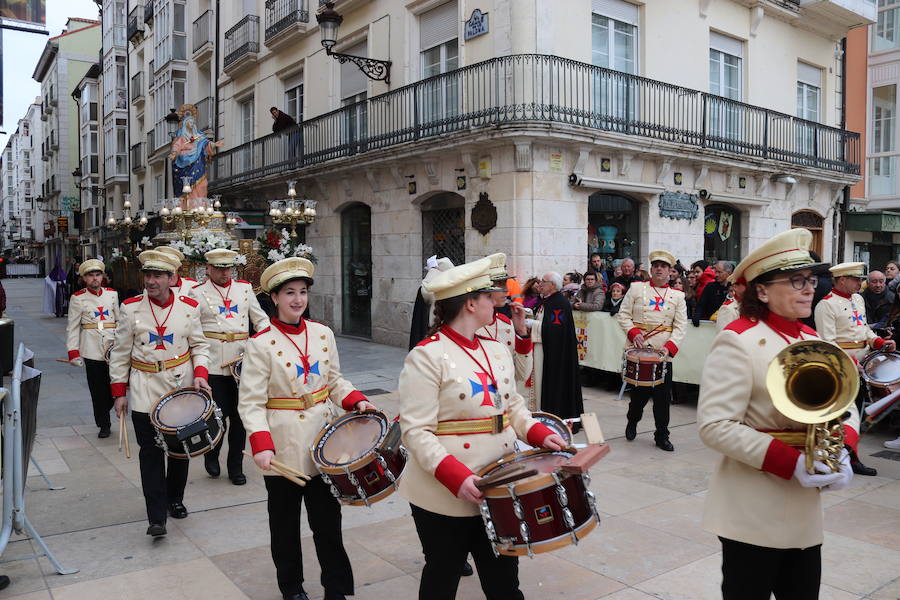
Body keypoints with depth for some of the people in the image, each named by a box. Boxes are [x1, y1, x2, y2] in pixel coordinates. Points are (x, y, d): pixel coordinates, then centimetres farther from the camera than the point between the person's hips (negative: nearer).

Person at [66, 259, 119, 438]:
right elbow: (72, 327, 2)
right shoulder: (78, 298, 2)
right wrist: (73, 352, -4)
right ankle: (103, 425, 15)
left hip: (113, 348, 2)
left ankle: (104, 412, 26)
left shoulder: (112, 294, 9)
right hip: (92, 351, -2)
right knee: (98, 390, 3)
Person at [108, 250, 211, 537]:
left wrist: (200, 374, -11)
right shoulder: (131, 308, -4)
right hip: (145, 393, -1)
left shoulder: (189, 307, -2)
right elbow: (120, 353, 2)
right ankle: (156, 517, 3)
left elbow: (199, 346, 6)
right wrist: (119, 392, 1)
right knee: (151, 453, -2)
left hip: (182, 390, 2)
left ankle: (175, 498, 33)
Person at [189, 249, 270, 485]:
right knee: (219, 413, -4)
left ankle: (236, 466, 19)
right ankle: (211, 454, 25)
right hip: (213, 365, -3)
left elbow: (261, 319, 15)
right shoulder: (197, 292, 2)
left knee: (239, 416, 6)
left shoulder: (244, 287, 11)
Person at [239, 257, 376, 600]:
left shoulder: (323, 334, 1)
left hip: (322, 442, 3)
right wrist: (261, 445, -26)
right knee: (286, 523, 14)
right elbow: (251, 403, -14)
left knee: (327, 519, 10)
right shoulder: (261, 344, -11)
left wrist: (357, 401, -7)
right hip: (284, 448, -3)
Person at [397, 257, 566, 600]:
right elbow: (416, 432, -19)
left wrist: (540, 435, -3)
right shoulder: (427, 357, -16)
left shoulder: (497, 351, 7)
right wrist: (455, 477, -30)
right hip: (445, 496, -6)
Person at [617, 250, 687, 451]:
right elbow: (623, 314, 5)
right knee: (639, 391, 6)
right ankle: (632, 422, 34)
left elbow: (680, 326, 3)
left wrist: (670, 347, -13)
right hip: (638, 350, -1)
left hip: (664, 353, 1)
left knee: (663, 396, 2)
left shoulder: (677, 296, 9)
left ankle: (662, 436, 16)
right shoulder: (636, 288, 7)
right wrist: (633, 333, -12)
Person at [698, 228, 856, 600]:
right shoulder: (738, 341, -15)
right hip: (751, 516, -7)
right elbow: (715, 426, -21)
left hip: (805, 513, 7)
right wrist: (790, 462, -25)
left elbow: (845, 406, 10)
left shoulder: (813, 341, 8)